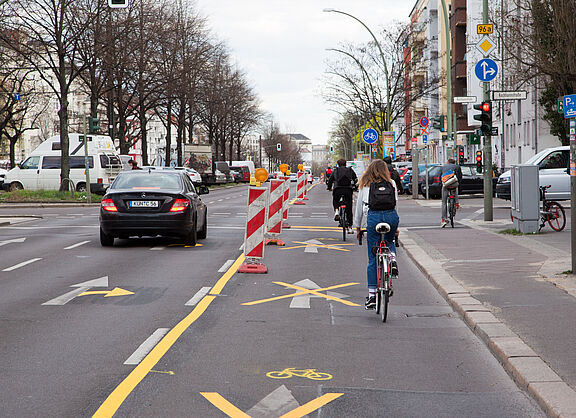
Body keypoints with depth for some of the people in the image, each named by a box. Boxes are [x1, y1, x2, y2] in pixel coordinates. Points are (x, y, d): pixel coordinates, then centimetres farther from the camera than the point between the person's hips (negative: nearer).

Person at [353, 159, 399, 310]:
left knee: (372, 259, 4)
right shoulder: (391, 183, 15)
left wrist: (357, 227, 25)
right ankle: (392, 259, 0)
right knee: (389, 241, 34)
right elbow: (395, 203, 16)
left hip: (373, 217, -1)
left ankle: (372, 295, 3)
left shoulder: (365, 185, 14)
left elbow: (359, 207, 16)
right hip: (392, 216, 1)